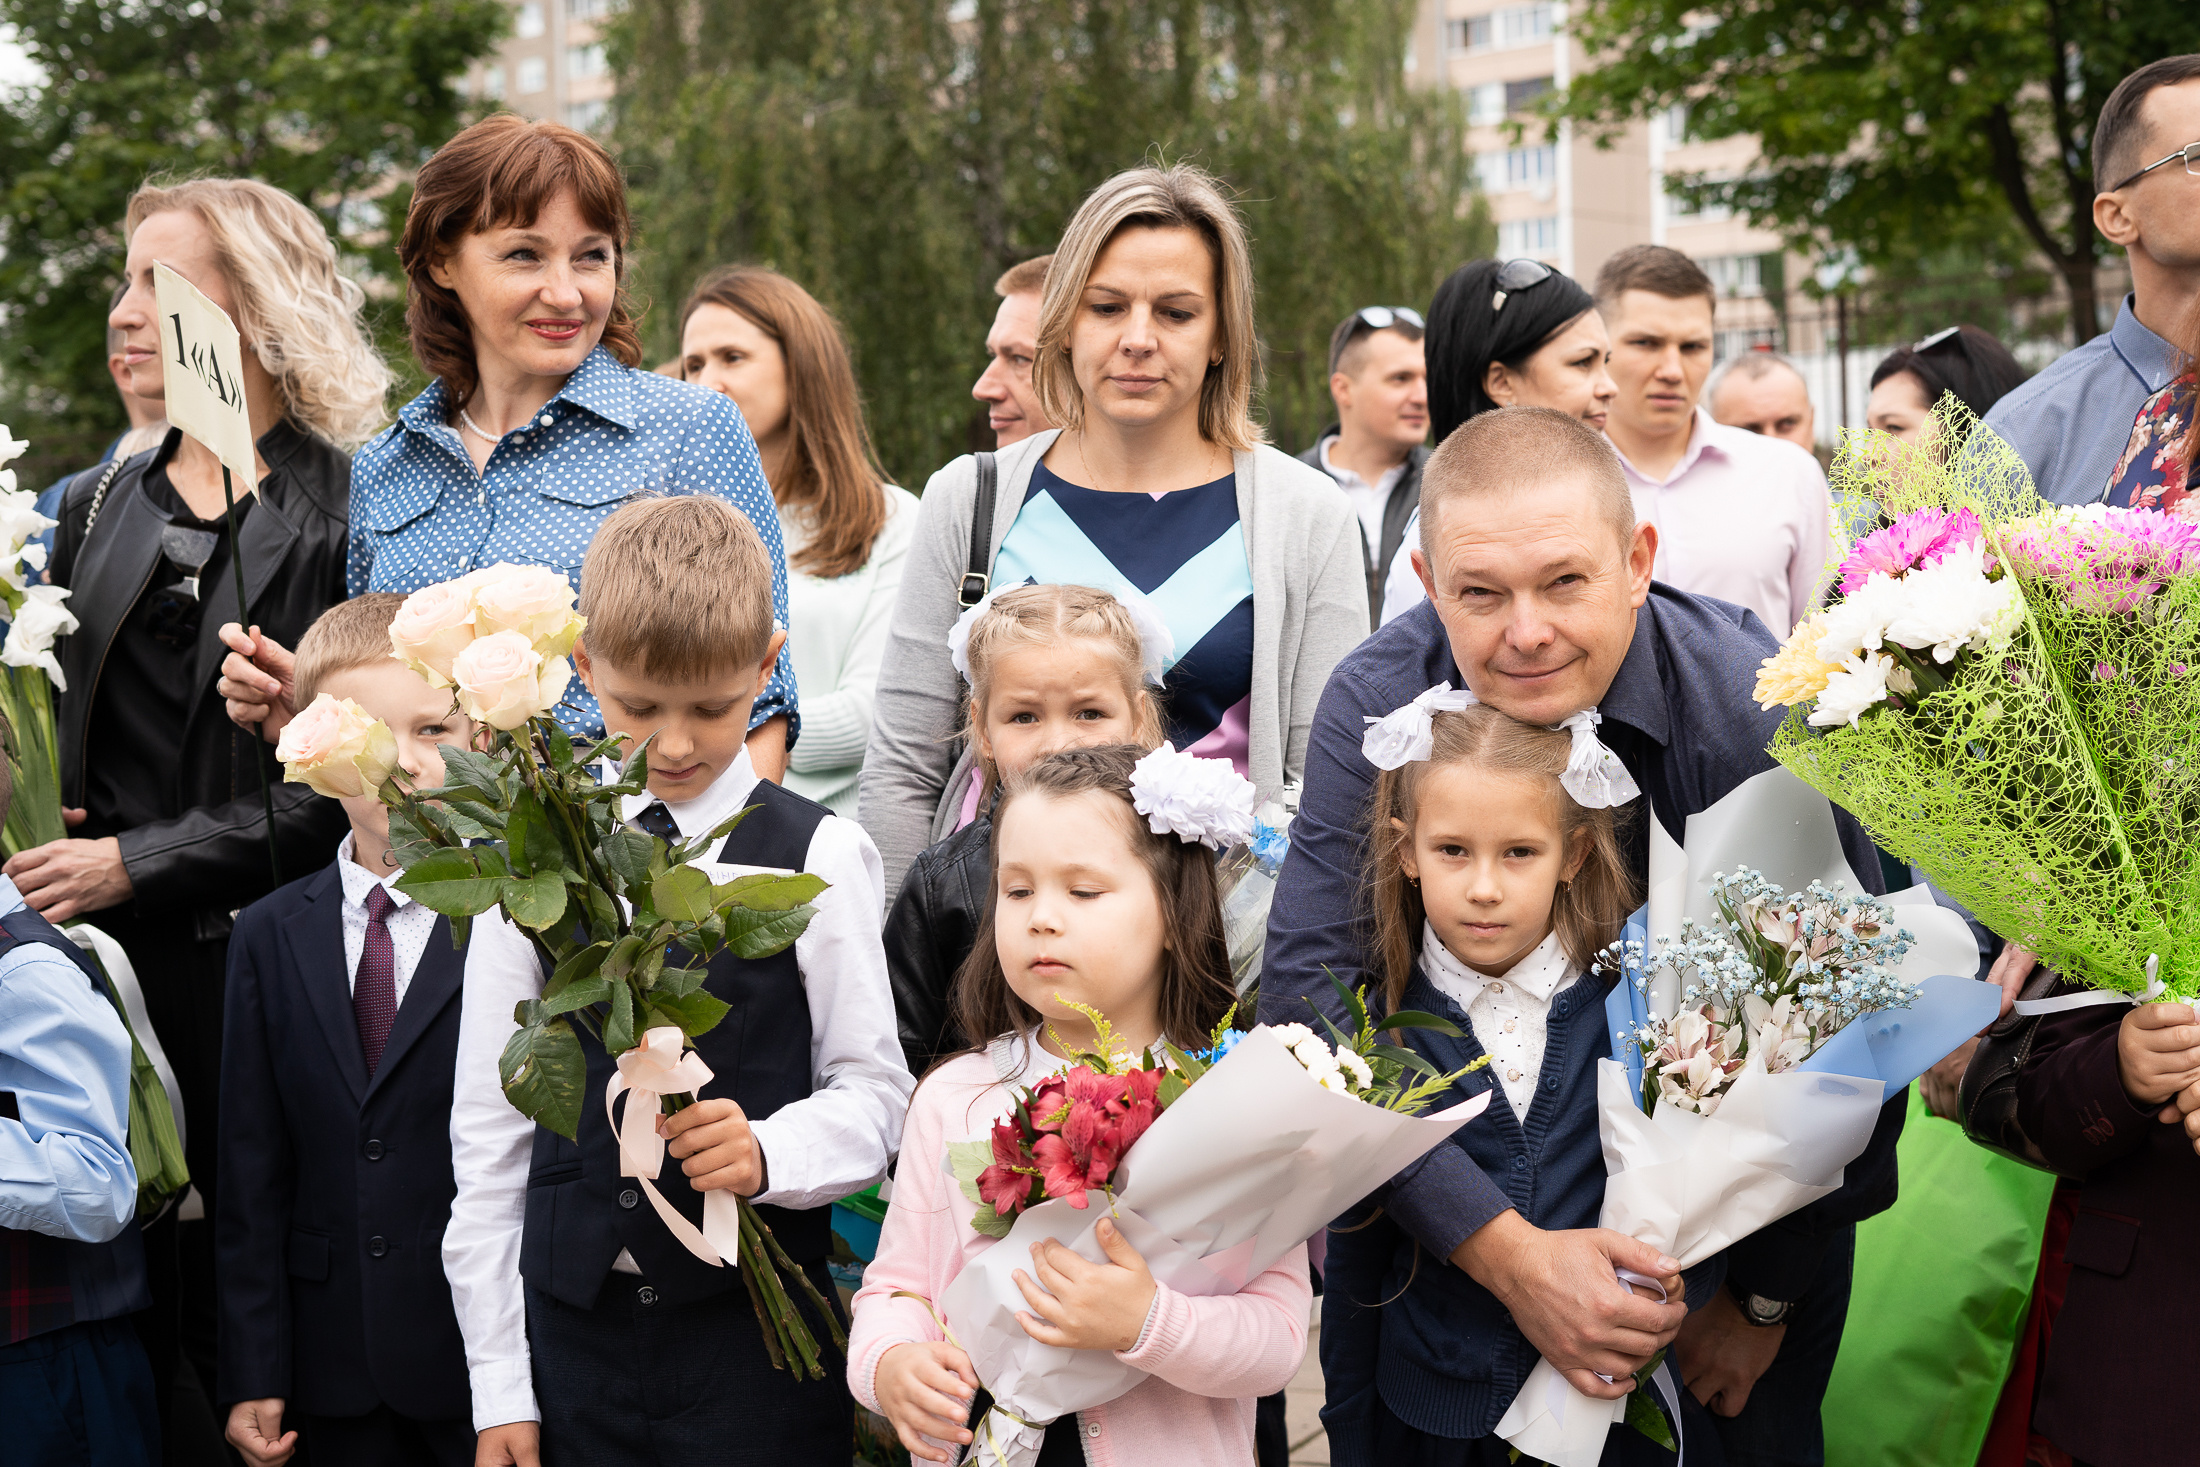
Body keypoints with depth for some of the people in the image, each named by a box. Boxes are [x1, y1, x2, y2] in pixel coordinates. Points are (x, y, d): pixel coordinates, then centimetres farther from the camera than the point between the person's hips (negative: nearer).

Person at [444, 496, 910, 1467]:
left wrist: (767, 1152, -20)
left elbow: (872, 1091, 2)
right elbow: (487, 1128, 5)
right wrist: (498, 1386, 3)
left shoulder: (818, 857, 0)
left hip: (756, 1338, -2)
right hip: (574, 1326, 2)